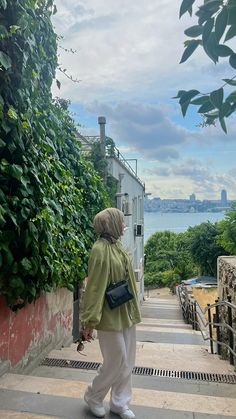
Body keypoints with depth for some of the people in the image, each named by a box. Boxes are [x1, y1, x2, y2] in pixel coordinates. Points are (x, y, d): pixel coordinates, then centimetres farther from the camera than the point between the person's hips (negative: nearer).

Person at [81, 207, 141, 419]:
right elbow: (94, 287, -20)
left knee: (128, 362, 16)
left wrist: (133, 310, 18)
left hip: (126, 314, 8)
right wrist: (90, 321, -19)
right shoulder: (100, 249, -19)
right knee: (116, 362, 4)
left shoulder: (118, 246, 7)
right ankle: (93, 396, 29)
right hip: (110, 316, -8)